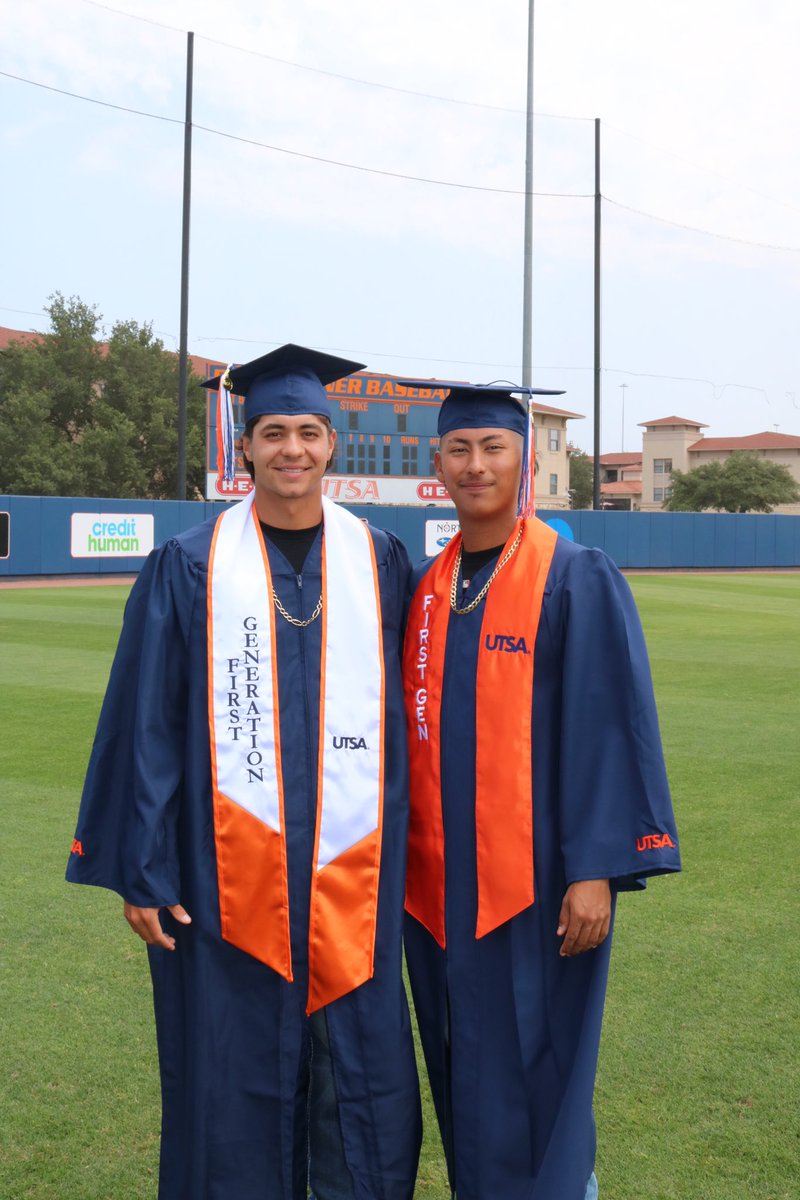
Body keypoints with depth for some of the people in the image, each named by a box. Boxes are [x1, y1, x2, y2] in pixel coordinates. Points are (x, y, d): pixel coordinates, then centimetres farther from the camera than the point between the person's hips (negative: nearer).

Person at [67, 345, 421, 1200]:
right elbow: (145, 725, -1)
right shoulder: (189, 568, 0)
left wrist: (405, 848, 5)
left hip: (350, 870, 2)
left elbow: (405, 713, 8)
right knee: (233, 1083, 8)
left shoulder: (378, 563, 5)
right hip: (228, 868, -1)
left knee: (366, 1080, 8)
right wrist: (141, 870, -4)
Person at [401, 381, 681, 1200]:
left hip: (536, 879, -5)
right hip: (439, 880, 6)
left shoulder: (578, 580, -7)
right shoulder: (423, 586, 9)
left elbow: (613, 728, -11)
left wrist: (598, 869, -16)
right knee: (461, 1080, 16)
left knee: (529, 1084, 2)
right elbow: (409, 722, 13)